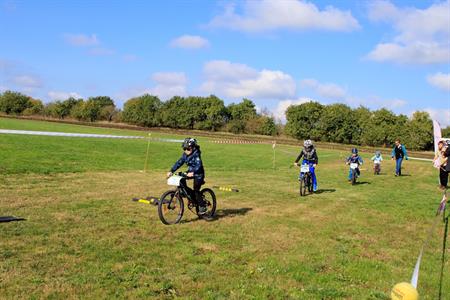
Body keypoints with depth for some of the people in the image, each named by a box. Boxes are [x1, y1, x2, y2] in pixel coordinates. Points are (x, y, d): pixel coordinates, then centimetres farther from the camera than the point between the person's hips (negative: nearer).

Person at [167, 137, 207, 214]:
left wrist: (193, 172, -51)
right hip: (190, 172, 7)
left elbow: (198, 165, -34)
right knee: (181, 182, -11)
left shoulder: (196, 154, -21)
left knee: (196, 190, -14)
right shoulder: (185, 155, 0)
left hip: (198, 173, -7)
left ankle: (202, 206, 1)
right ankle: (192, 196, 7)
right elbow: (179, 163, -2)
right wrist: (171, 171, -14)